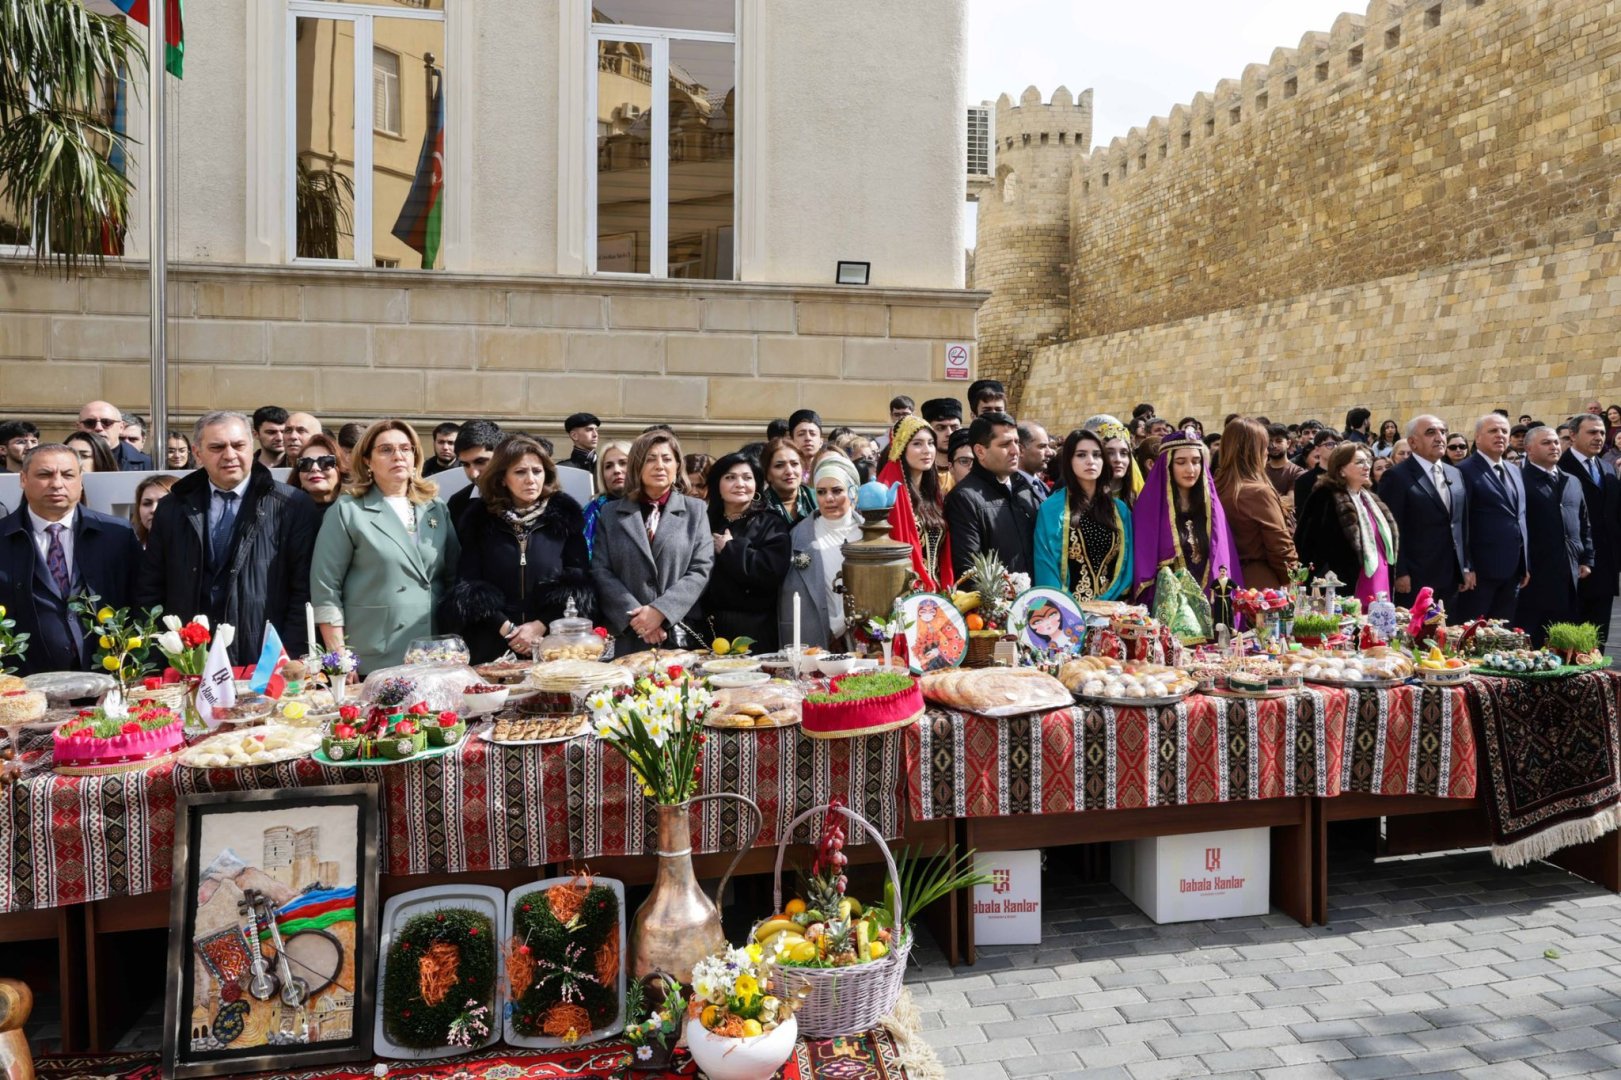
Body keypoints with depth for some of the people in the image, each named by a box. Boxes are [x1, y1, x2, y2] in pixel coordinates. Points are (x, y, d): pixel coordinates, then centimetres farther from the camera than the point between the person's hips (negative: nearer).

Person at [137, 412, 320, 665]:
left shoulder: (293, 507, -3)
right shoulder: (172, 509, 9)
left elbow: (304, 591, -5)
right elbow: (149, 590, 12)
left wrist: (290, 660, -12)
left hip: (264, 663, -3)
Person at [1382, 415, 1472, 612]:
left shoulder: (1456, 474, 14)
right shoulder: (1397, 477, -9)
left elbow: (1463, 524, 17)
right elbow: (1392, 530, -12)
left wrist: (1468, 567, 12)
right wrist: (1399, 573, -15)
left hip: (1451, 578, 7)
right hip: (1415, 581, -6)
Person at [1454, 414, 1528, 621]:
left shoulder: (1514, 471, 17)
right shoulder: (1465, 471, -8)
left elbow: (1521, 518, 18)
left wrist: (1525, 564, 14)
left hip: (1512, 569, 8)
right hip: (1480, 569, -8)